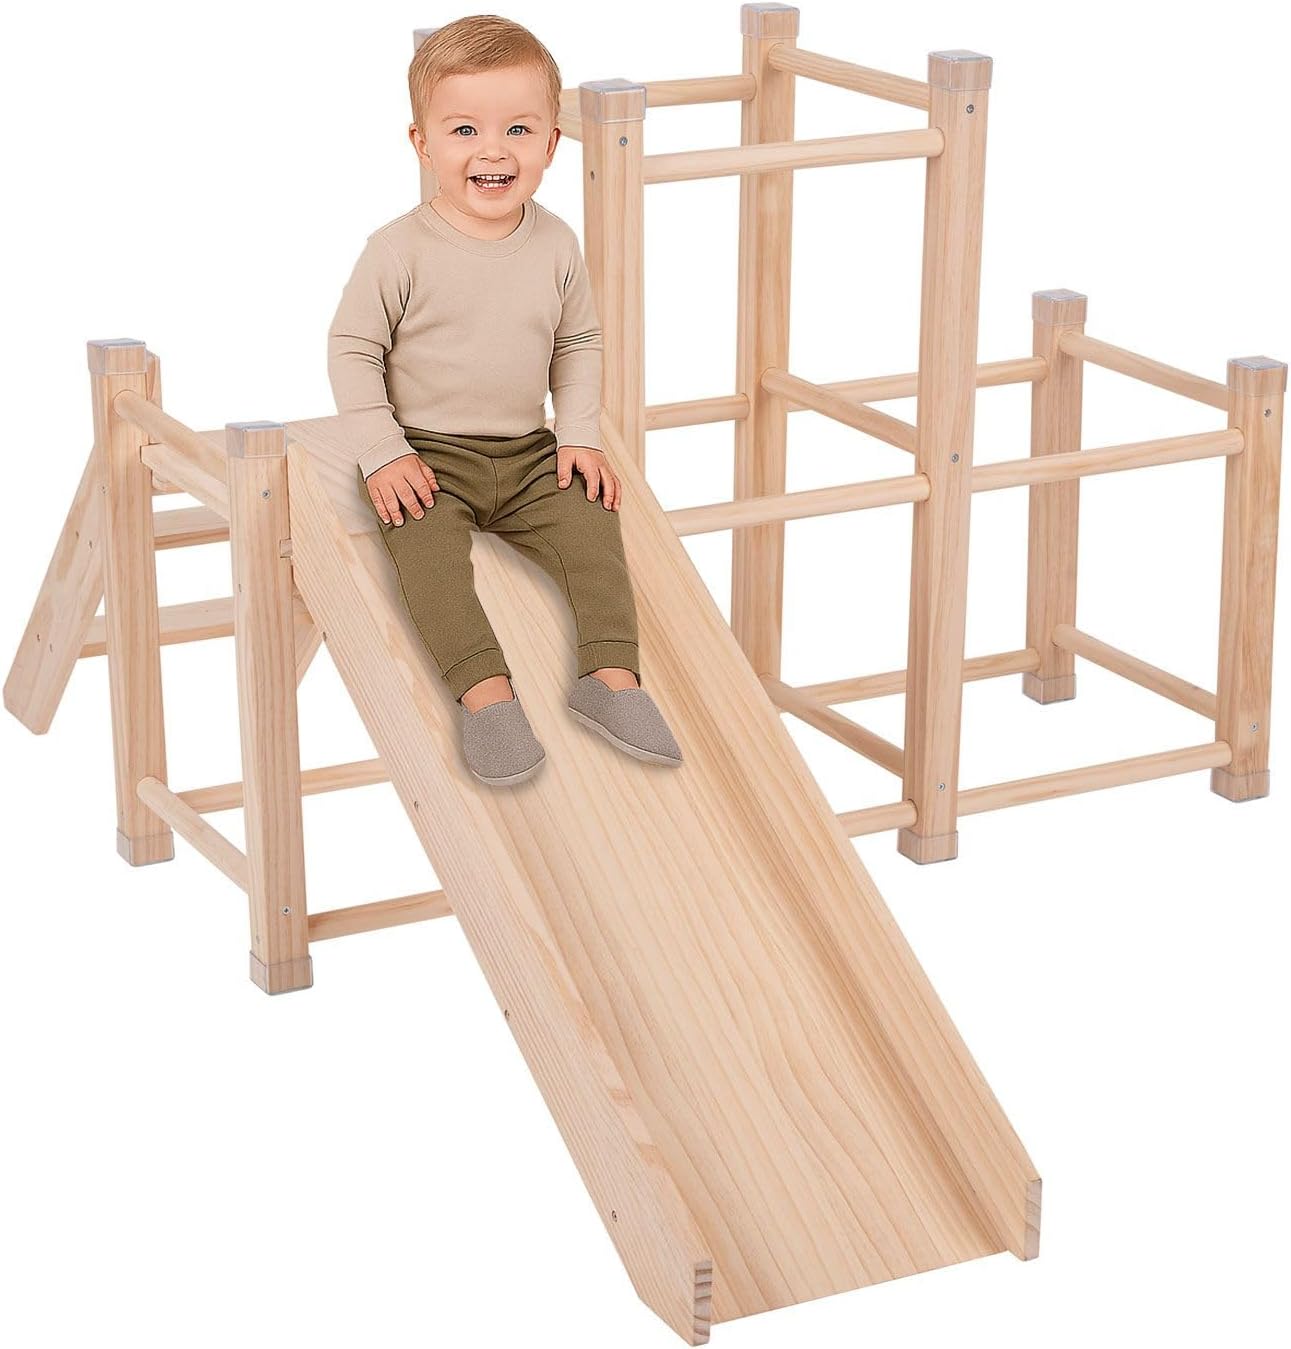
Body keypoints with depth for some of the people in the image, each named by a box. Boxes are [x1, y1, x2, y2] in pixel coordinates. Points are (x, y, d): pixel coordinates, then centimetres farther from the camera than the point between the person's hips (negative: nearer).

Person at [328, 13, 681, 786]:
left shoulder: (557, 246, 0)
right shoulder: (401, 251, -12)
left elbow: (579, 344, 12)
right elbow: (352, 348, -6)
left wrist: (580, 436, 0)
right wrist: (384, 454, -13)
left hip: (529, 453, 4)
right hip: (428, 458, -4)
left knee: (592, 527, -18)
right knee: (428, 550, -29)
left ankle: (612, 676, -19)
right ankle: (486, 693, -38)